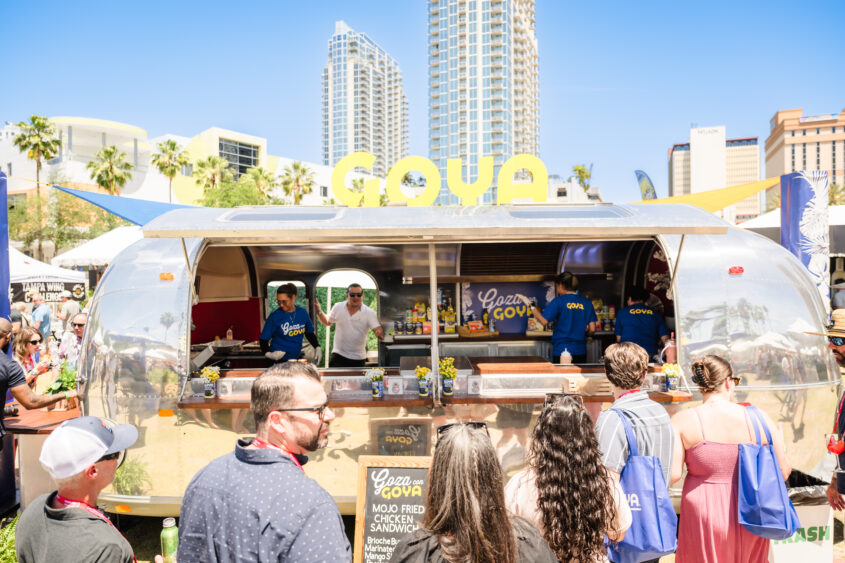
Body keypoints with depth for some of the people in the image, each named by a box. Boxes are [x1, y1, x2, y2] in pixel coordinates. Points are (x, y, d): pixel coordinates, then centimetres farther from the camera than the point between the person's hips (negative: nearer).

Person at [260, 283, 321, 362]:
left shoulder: (303, 313, -2)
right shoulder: (274, 316, -13)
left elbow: (309, 333, 13)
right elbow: (263, 339, -9)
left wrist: (317, 347, 1)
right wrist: (268, 354, -26)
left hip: (297, 358, 4)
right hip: (279, 361, -3)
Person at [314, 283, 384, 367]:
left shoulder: (369, 313, -7)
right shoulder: (338, 307, 1)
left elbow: (378, 331, -14)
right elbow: (327, 323, 17)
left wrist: (379, 333, -38)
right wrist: (319, 311, 2)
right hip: (338, 356, 1)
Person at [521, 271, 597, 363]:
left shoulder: (558, 301, -6)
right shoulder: (587, 302, 5)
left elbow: (544, 321, -11)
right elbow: (592, 329, 2)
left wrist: (529, 305, -3)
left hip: (561, 350, -4)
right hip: (580, 351, 4)